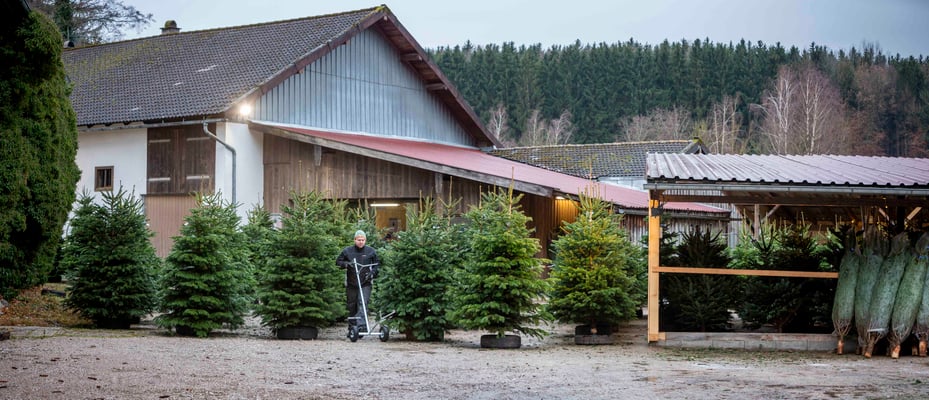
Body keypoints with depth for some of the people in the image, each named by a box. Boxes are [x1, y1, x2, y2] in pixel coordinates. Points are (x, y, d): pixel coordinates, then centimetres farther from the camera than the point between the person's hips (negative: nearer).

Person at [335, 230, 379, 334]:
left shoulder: (371, 251, 4)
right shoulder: (347, 251, 4)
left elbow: (377, 264, 13)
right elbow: (338, 261, 8)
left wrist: (372, 273, -4)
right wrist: (346, 264, -12)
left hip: (365, 283, -2)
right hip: (351, 283, 2)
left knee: (363, 304, -17)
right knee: (351, 306, 8)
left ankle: (361, 325, -25)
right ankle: (352, 328, 19)